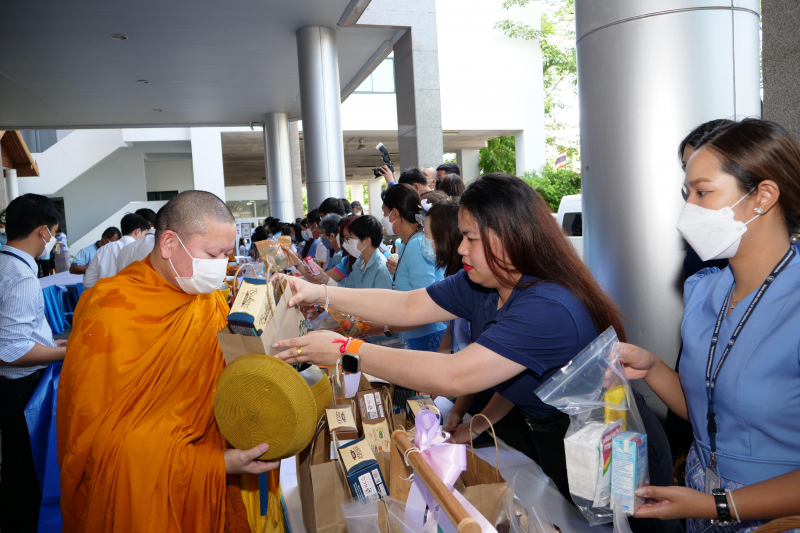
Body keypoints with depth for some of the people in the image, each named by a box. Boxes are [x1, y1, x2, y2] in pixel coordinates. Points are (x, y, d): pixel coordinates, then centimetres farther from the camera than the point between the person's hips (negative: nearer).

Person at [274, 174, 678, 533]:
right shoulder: (478, 285, -8)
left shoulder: (550, 309, -36)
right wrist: (321, 293, -11)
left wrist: (345, 351, -36)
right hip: (554, 446, 8)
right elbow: (408, 307, -4)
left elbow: (454, 376, -41)